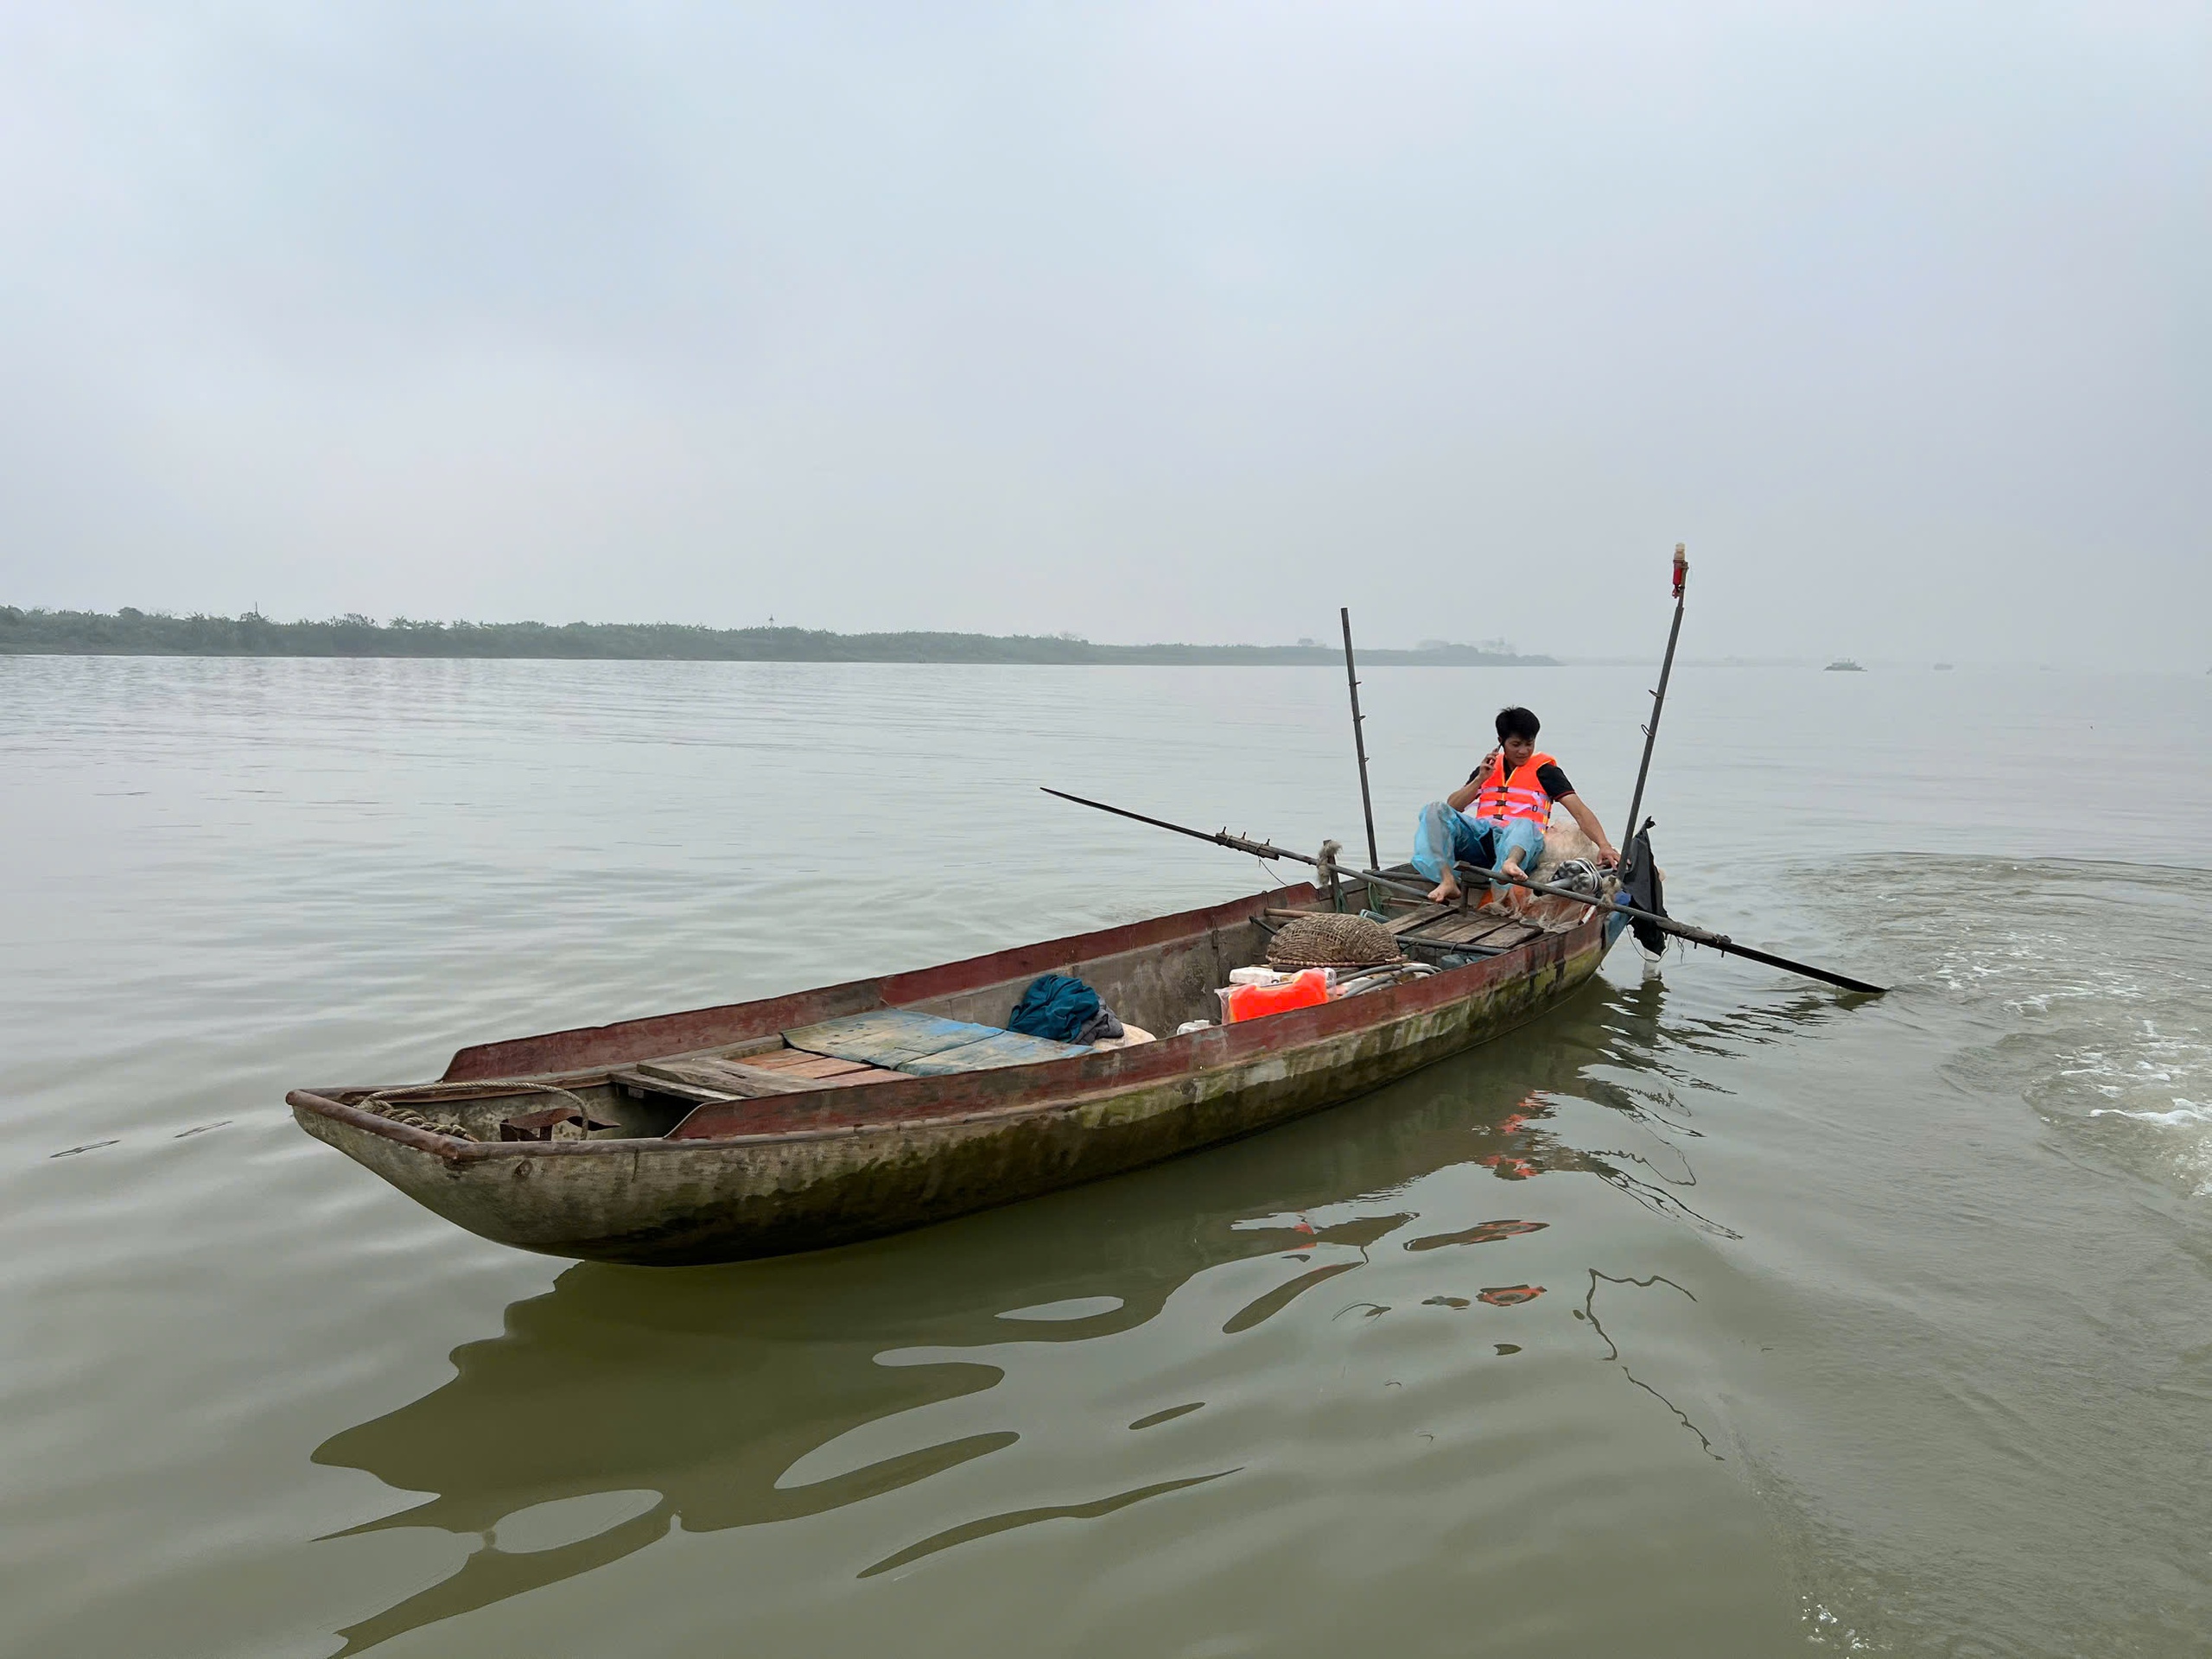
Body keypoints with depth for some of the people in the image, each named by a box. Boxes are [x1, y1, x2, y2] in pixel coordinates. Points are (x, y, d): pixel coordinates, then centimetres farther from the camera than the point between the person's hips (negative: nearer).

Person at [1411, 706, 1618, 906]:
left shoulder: (1543, 769, 13)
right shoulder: (1488, 767, 24)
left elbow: (1579, 810, 2)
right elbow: (1452, 806, 16)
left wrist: (1604, 845, -12)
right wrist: (1480, 779, 3)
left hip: (1516, 839, -3)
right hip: (1480, 836, 3)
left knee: (1525, 825, -37)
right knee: (1435, 810, -20)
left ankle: (1509, 864, -72)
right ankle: (1447, 881, -41)